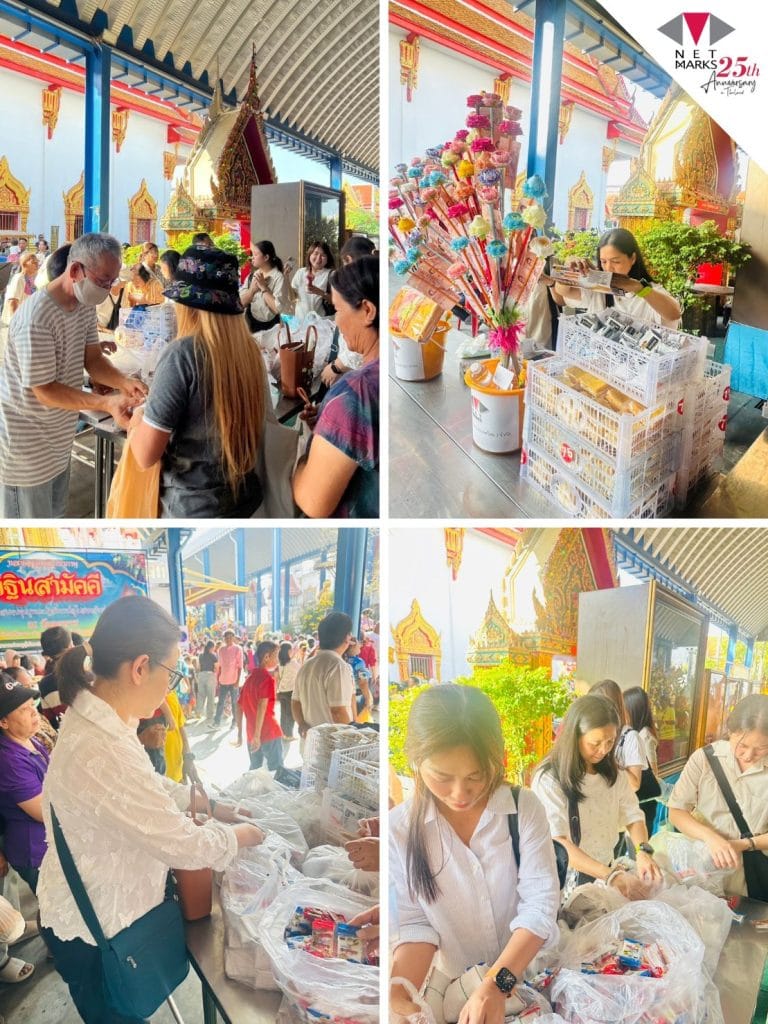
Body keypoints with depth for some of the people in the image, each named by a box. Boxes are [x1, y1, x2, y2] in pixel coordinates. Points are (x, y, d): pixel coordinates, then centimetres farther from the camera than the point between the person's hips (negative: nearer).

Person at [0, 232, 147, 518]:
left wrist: (124, 383, -19)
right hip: (26, 444, -9)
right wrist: (107, 403, -35)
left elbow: (93, 359, 2)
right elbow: (45, 390, -26)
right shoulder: (35, 319, -30)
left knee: (54, 514, 22)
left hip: (58, 435, 9)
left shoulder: (85, 305, -1)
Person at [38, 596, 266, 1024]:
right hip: (92, 934, -8)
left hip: (90, 906, 8)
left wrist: (210, 805, 5)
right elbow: (182, 845, -27)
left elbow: (148, 786, 11)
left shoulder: (94, 716, -7)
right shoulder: (102, 751, -38)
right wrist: (241, 836, -10)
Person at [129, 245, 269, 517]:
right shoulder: (249, 349, -3)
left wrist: (135, 427, 2)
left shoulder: (183, 354, -21)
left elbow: (146, 454, -20)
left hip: (195, 505, -6)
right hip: (244, 493, 6)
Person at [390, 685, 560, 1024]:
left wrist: (497, 983, -22)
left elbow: (540, 905, -11)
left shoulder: (524, 808, -9)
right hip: (451, 984, -1)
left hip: (529, 974, 1)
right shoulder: (399, 828, -10)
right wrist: (402, 989, -21)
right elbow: (414, 923, -5)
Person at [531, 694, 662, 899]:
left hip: (606, 871, 4)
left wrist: (643, 851, -18)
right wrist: (612, 876, -29)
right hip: (566, 882, -4)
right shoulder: (549, 780, -15)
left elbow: (633, 816, 2)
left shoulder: (614, 774, 5)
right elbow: (557, 844, -21)